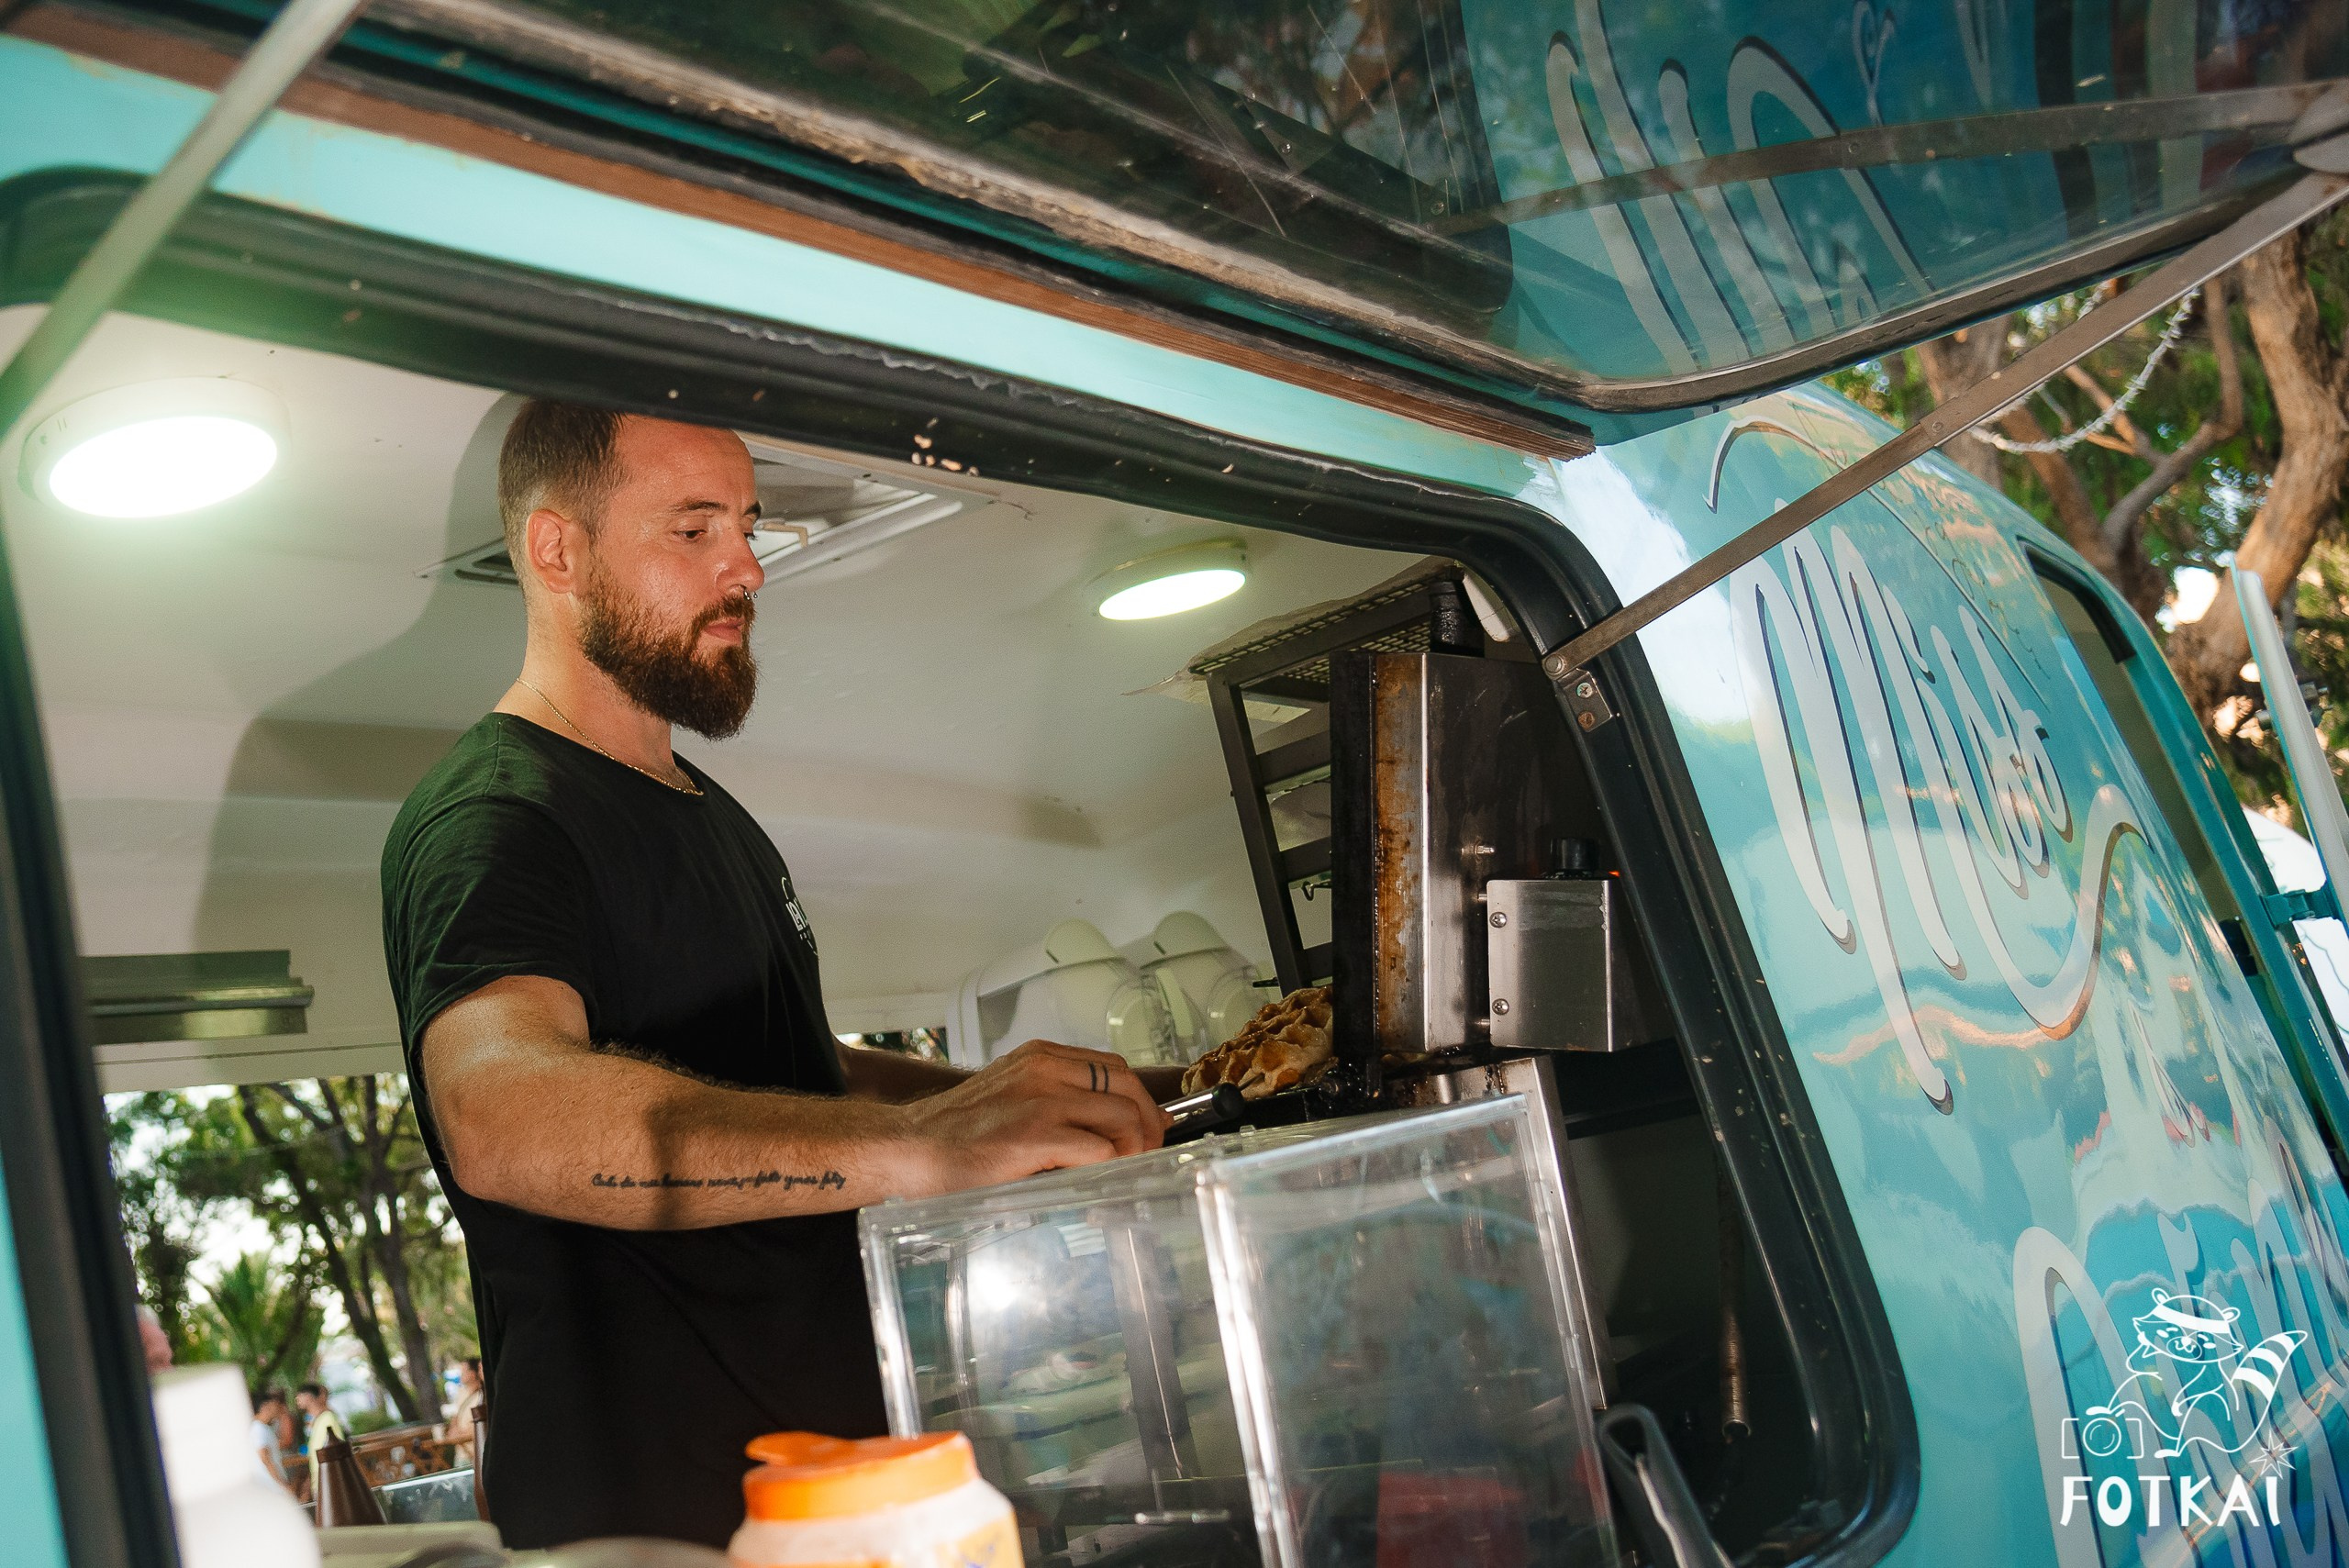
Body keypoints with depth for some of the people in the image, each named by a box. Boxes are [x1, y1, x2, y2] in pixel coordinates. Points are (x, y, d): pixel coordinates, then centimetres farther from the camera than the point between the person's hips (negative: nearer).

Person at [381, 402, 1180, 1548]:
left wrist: (997, 1100, 9)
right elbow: (505, 1113, -37)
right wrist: (908, 1148, -48)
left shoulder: (708, 812, 14)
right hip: (638, 1506, -9)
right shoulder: (492, 818, -18)